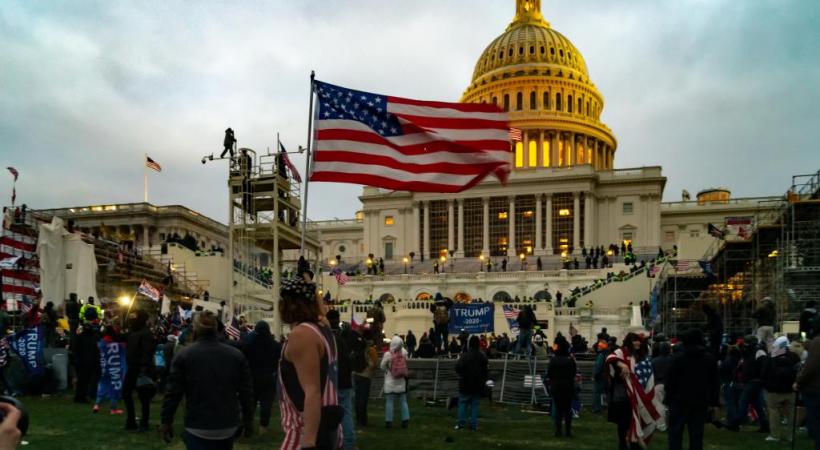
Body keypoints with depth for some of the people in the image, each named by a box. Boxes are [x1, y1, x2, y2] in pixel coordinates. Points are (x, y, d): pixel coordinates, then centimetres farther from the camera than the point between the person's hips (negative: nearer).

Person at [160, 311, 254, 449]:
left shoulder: (184, 355, -6)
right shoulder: (236, 355, 1)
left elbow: (173, 392, -5)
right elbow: (246, 392, 3)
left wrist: (166, 421, 5)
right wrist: (248, 421, 11)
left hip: (198, 428, -3)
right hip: (228, 427, 3)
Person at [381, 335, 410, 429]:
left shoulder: (388, 354, -14)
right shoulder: (404, 353, -7)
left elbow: (382, 366, -4)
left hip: (390, 382, -3)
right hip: (401, 382, 3)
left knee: (389, 402, 4)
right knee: (403, 402, 10)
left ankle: (389, 421, 3)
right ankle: (405, 421, 9)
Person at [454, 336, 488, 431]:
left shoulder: (464, 355, -13)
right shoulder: (483, 357, 0)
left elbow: (458, 367, -22)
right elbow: (486, 371, 5)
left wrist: (461, 375, 0)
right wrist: (483, 381, 17)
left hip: (465, 384, -3)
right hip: (478, 385, 3)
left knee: (462, 403, 7)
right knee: (475, 405, 7)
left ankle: (461, 423, 2)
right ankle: (474, 425, 5)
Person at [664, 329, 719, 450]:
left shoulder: (678, 358, -6)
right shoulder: (710, 359, 4)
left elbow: (670, 381, -5)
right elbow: (714, 383, 5)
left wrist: (669, 399, 3)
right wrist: (714, 403, 9)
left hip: (680, 401, -3)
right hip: (700, 403, 3)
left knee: (675, 433, 5)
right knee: (697, 434, 6)